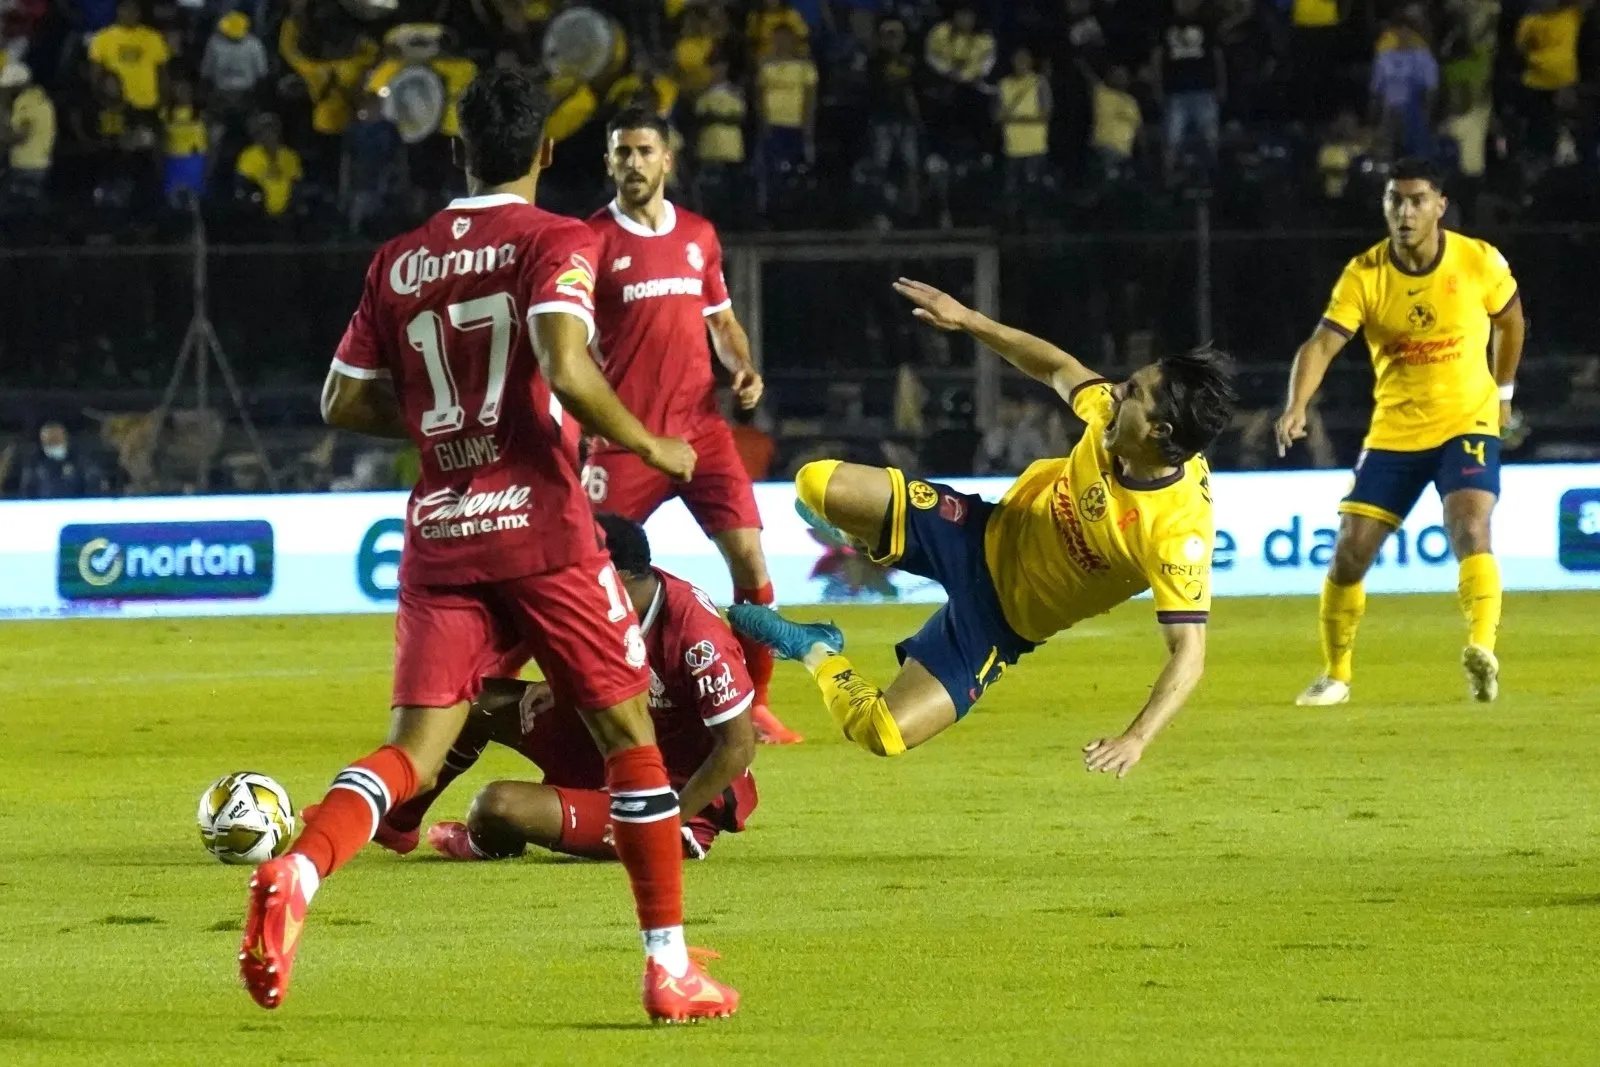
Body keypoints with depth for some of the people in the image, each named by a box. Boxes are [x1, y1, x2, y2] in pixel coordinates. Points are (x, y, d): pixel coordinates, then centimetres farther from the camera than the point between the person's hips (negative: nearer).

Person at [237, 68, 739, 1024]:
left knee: (415, 753, 1)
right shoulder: (554, 243, -4)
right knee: (629, 730, 9)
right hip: (542, 527, -4)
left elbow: (346, 403, 13)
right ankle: (671, 969, 10)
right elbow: (566, 369, -20)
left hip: (439, 534, 4)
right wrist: (652, 448, -7)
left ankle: (297, 871, -29)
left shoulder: (398, 262, 10)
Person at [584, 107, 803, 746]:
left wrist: (743, 369, 3)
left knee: (749, 556, -5)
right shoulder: (594, 240, -2)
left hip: (700, 425, 4)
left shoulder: (699, 236, 12)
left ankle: (755, 707, 4)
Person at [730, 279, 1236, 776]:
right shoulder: (1113, 416, -18)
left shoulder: (1177, 532, -36)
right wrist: (968, 320, 2)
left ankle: (816, 653, 16)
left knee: (881, 733, -16)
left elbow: (1189, 653, -34)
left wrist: (1137, 737, -46)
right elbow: (1059, 368, 4)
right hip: (988, 532, 5)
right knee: (817, 484, -6)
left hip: (1003, 614, -5)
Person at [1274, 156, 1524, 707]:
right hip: (1394, 431, 2)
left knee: (1470, 531, -27)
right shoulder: (1364, 274, -11)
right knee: (1350, 552, 0)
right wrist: (1297, 405, -39)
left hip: (1467, 422, -2)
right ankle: (1335, 675, 18)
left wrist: (1503, 391, 19)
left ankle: (1482, 651, -37)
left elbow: (1510, 321, 12)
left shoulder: (1480, 262, -9)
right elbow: (1322, 344, -21)